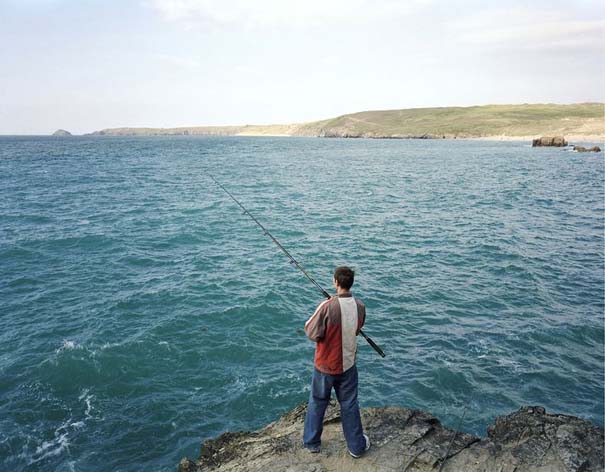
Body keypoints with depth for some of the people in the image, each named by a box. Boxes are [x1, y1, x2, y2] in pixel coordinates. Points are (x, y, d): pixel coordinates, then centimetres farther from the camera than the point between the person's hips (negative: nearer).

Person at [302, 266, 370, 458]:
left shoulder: (327, 307, -27)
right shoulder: (360, 306, -10)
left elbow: (312, 334, -20)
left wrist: (310, 322, -1)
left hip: (325, 365, -3)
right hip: (348, 364, 3)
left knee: (317, 403, 17)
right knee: (349, 405, 17)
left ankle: (312, 442, 33)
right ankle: (356, 446, 30)